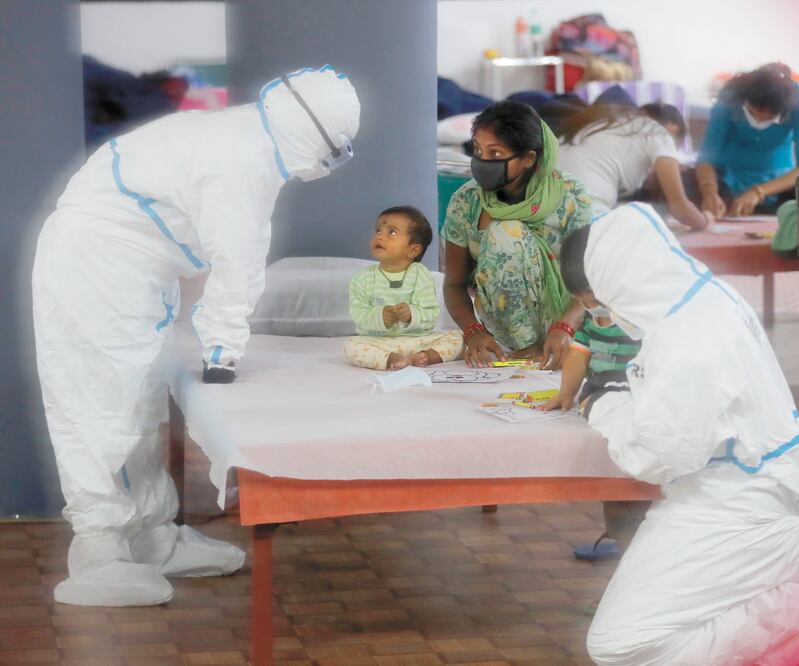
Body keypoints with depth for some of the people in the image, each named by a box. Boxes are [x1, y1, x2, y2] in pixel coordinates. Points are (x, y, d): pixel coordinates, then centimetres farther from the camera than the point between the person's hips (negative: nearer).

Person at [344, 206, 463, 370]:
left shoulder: (420, 275, 0)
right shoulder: (365, 278, 3)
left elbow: (431, 315, -6)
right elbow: (358, 314, -5)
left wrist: (412, 314, -26)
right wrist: (379, 317, -24)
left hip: (417, 339, 1)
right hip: (378, 341, -1)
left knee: (456, 337, -15)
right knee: (351, 345, -28)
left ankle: (428, 356, -36)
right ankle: (391, 359, -44)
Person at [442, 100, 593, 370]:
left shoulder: (569, 197, -15)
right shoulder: (465, 203, -10)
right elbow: (455, 284, -3)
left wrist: (564, 327, -38)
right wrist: (473, 332, -24)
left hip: (565, 313, -1)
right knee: (504, 233, -26)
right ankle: (528, 347, -24)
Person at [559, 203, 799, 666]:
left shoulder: (688, 348, -29)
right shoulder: (707, 299, 1)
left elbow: (650, 456, -22)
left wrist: (608, 409, -5)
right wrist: (624, 386, 7)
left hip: (741, 513, -10)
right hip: (752, 489, 10)